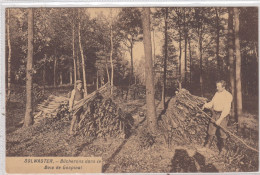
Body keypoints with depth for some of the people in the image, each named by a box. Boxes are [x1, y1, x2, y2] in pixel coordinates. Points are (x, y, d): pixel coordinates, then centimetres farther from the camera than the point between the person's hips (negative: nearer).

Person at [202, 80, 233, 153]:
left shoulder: (228, 95, -12)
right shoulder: (216, 93, 9)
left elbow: (226, 109, -18)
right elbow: (212, 103, 15)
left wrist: (220, 119, -24)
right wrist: (206, 105, -6)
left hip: (223, 115, -6)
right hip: (215, 114, 6)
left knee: (222, 132, 2)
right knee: (211, 130, 9)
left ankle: (222, 149, 19)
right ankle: (207, 147, 22)